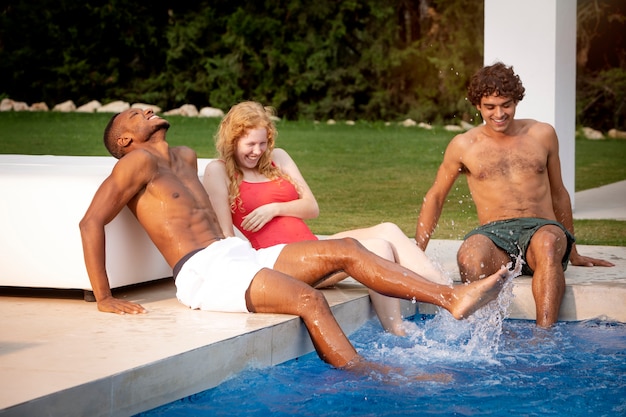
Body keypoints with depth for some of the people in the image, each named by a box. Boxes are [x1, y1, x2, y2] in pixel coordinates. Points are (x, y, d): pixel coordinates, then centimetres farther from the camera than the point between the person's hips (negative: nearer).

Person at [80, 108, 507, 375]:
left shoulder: (185, 158, 25)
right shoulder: (138, 162, -2)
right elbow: (90, 222, -11)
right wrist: (104, 299, -16)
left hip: (241, 256, 9)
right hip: (204, 273, -9)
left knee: (346, 250, -4)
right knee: (308, 298, -30)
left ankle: (451, 298, -13)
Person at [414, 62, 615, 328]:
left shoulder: (543, 135, 14)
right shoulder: (463, 146, 11)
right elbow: (435, 197, 20)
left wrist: (573, 253, 30)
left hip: (541, 228, 0)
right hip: (494, 234, 0)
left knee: (547, 242, -39)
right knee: (469, 256, -38)